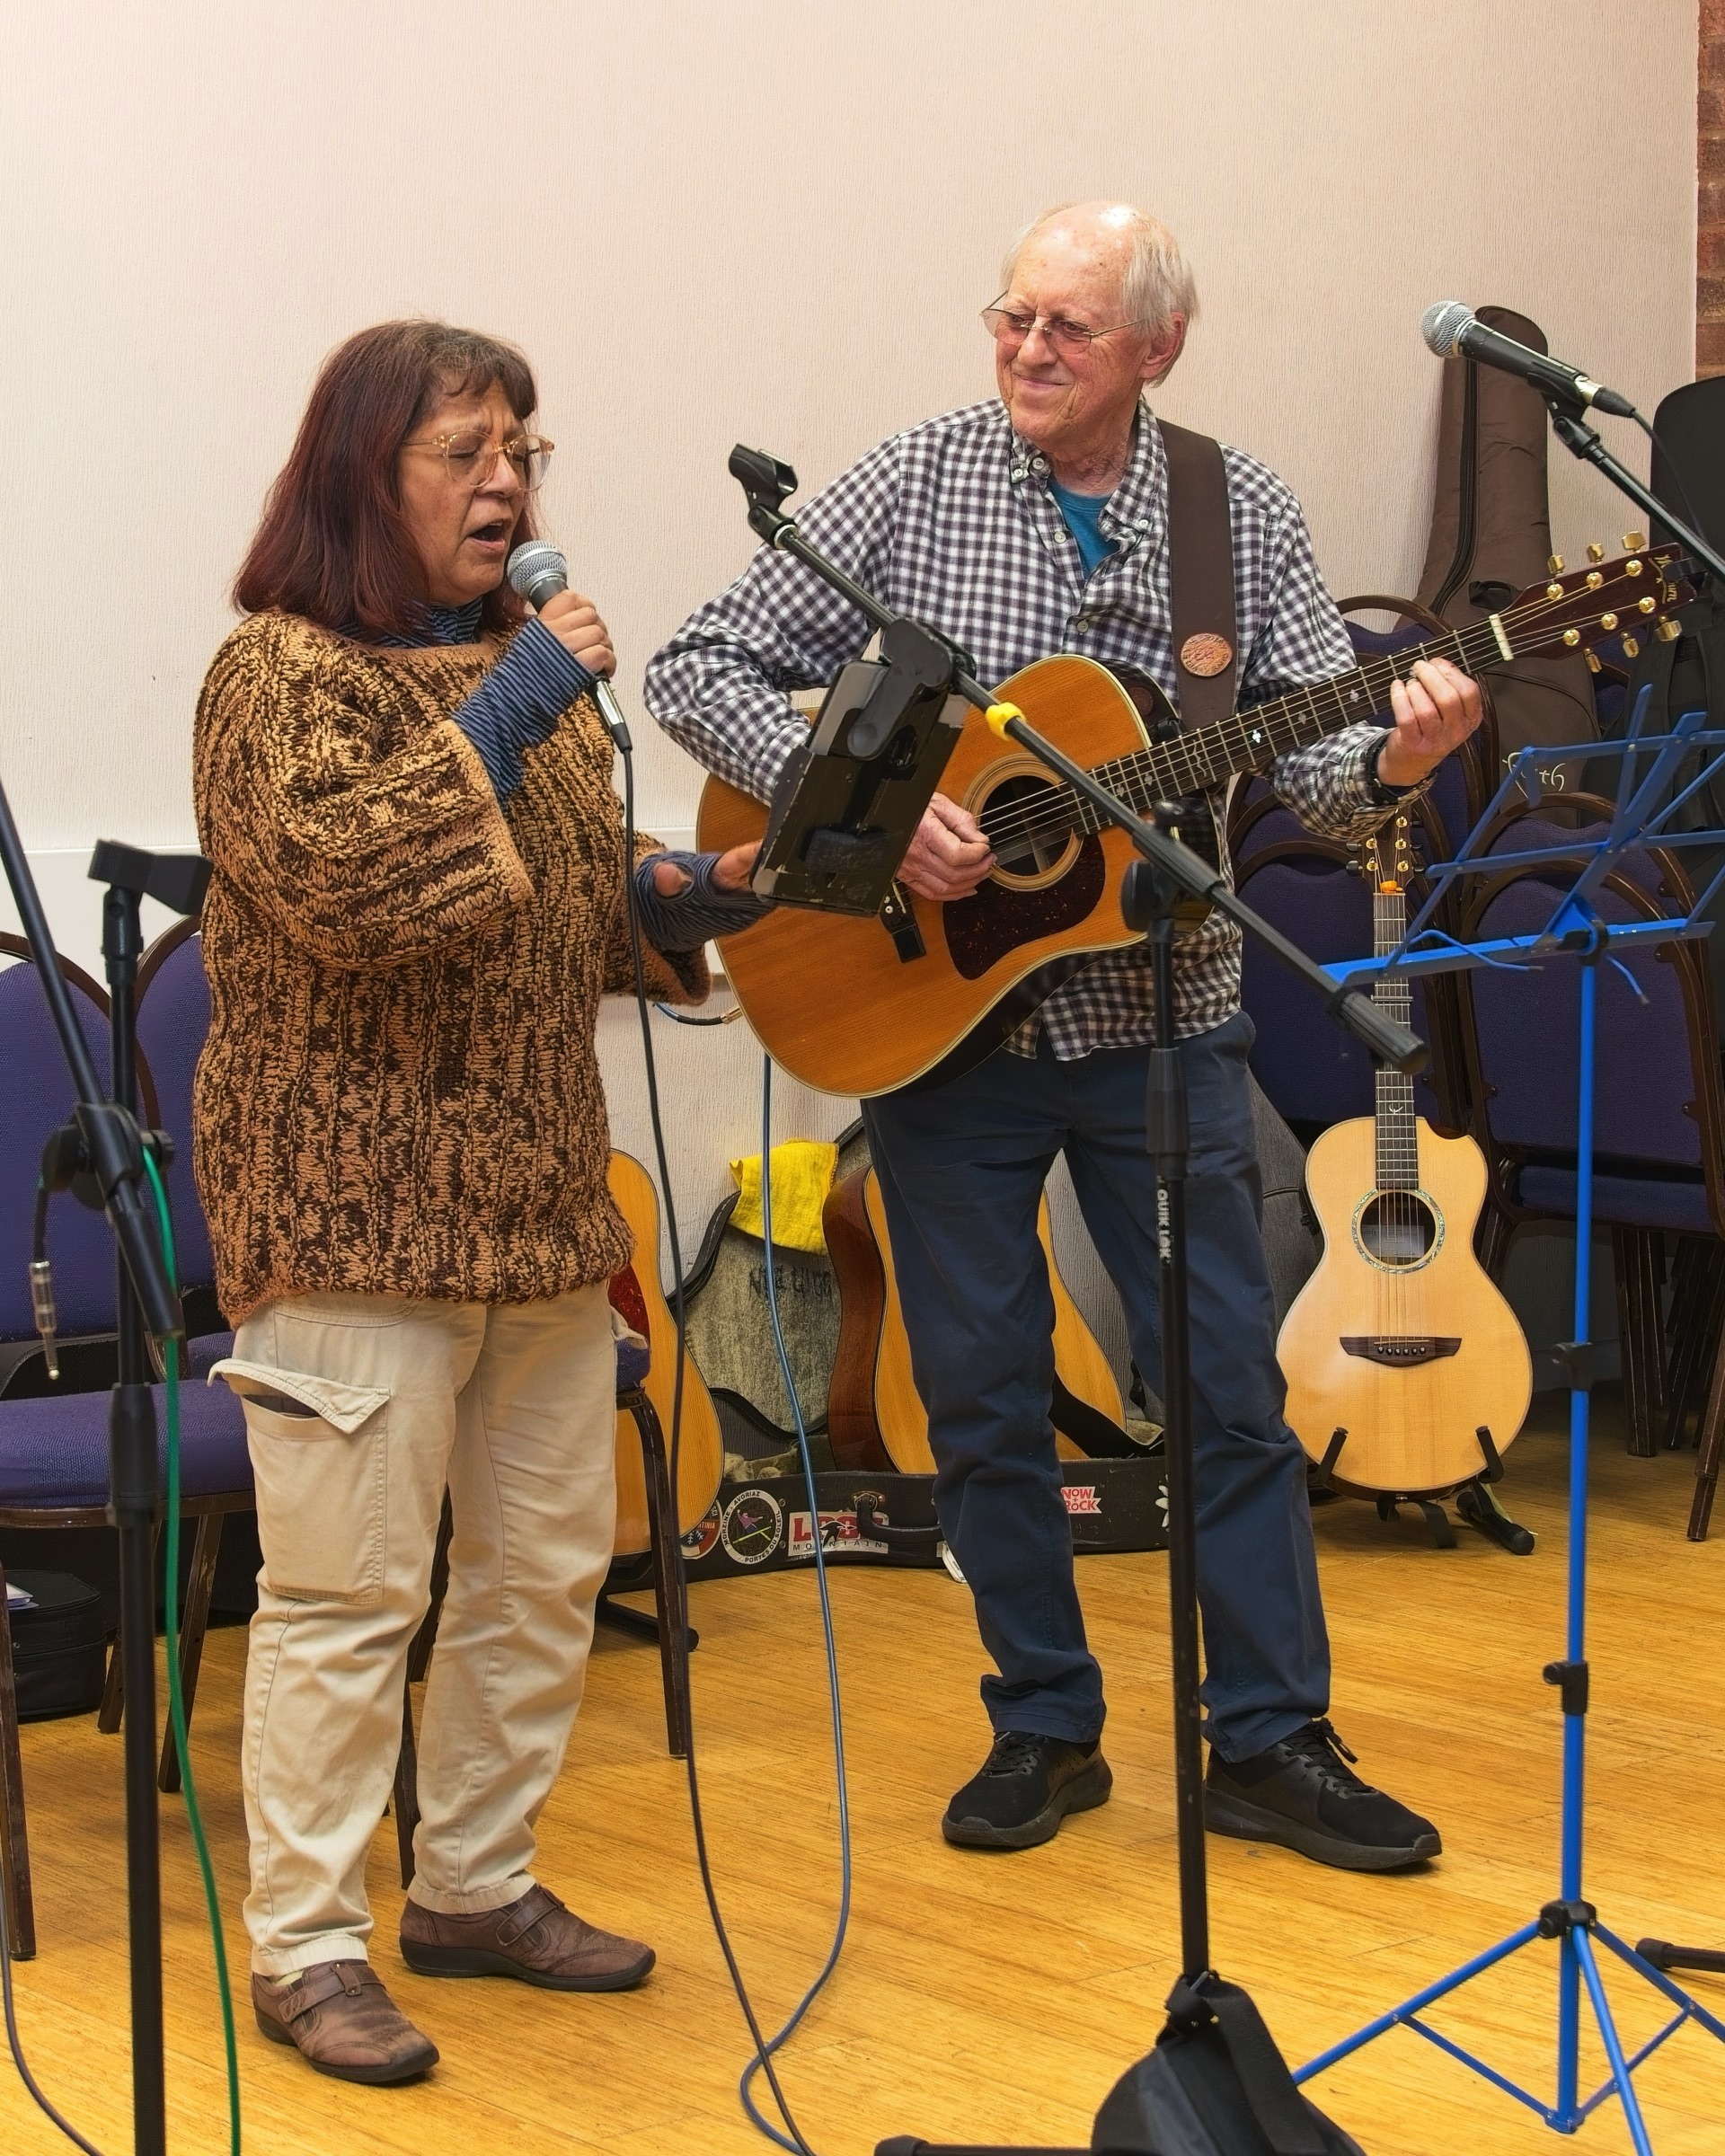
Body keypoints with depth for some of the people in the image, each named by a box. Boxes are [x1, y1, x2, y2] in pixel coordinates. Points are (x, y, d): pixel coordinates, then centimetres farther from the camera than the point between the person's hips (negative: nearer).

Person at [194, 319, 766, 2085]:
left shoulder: (523, 656, 16)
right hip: (358, 1214, -8)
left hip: (540, 1198, 8)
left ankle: (475, 1884, 29)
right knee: (347, 1593, -4)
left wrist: (666, 899, 5)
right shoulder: (281, 672, -9)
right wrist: (503, 719, -22)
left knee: (548, 1569, 14)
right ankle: (306, 1948, 8)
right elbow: (336, 877, -25)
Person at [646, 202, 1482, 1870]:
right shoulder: (911, 487, -4)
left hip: (1157, 1013, 1)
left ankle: (1269, 1742, 16)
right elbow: (698, 669, -6)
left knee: (1227, 1386, 4)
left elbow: (1308, 758, -3)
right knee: (981, 1394, 8)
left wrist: (1388, 760, -27)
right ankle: (1044, 1728, 23)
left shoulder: (1240, 513, 0)